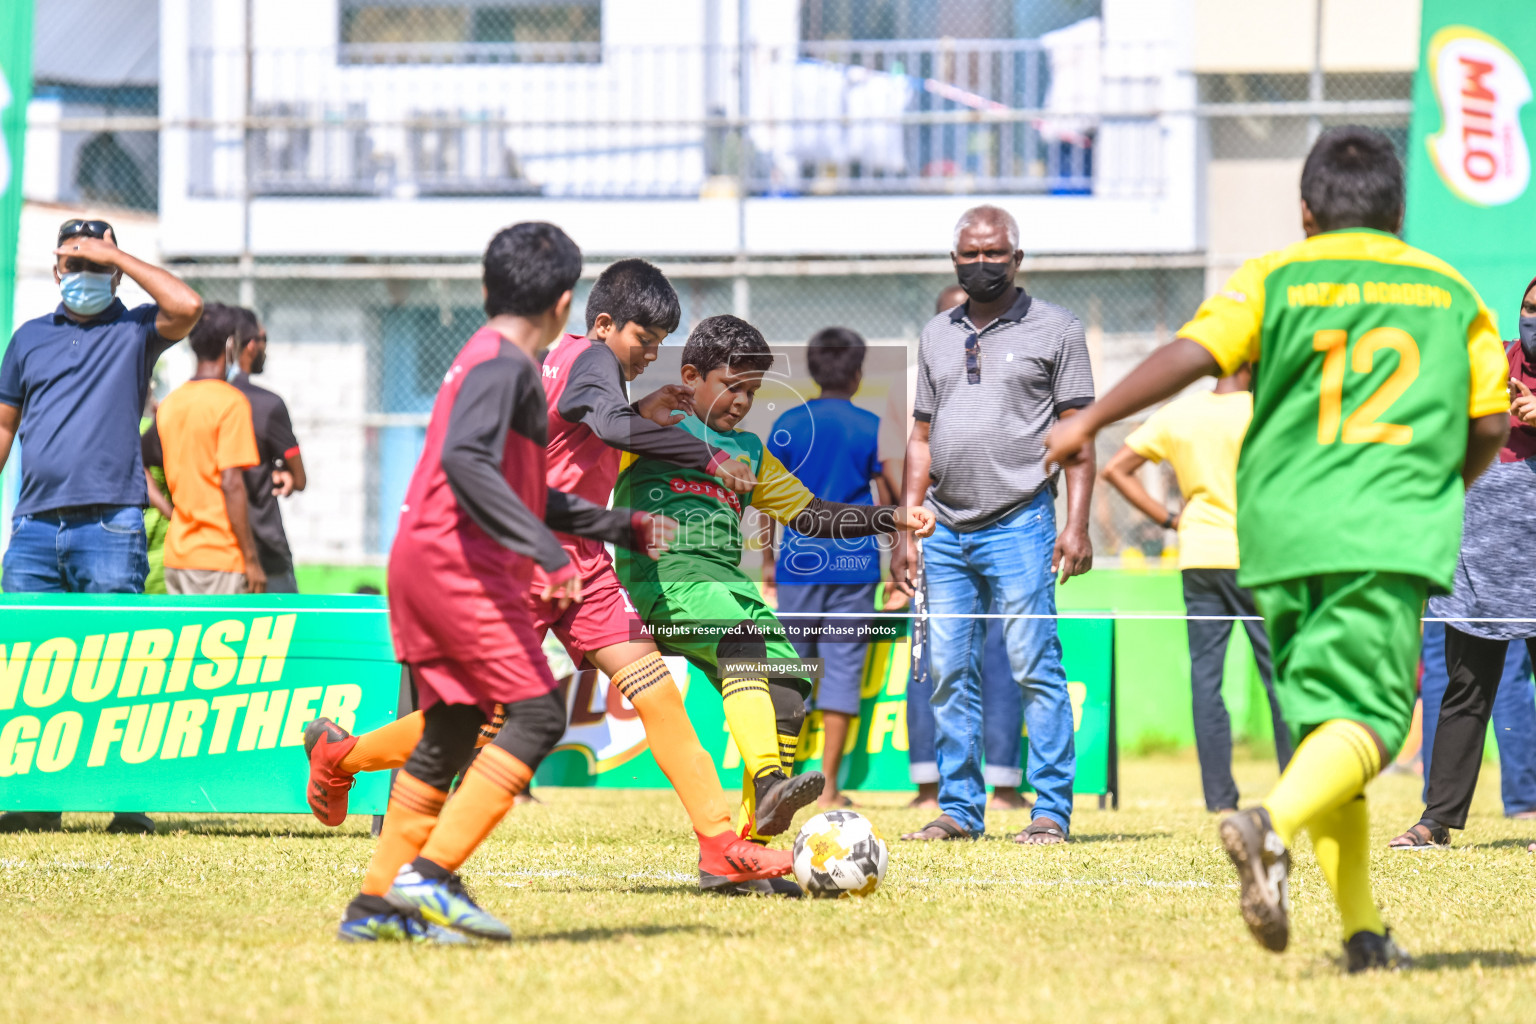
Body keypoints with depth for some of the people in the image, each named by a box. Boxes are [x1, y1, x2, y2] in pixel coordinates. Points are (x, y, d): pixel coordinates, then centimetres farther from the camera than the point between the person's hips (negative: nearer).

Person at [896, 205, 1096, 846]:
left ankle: (1051, 811, -6)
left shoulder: (1054, 329, 4)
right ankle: (959, 810, 10)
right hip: (945, 530, 5)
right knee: (950, 673, 4)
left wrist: (1076, 526, -9)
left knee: (1034, 668, -8)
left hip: (1018, 524, -5)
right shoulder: (937, 335, 17)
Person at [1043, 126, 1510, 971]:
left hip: (1282, 529, 2)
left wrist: (1089, 422, -3)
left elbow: (1192, 354, -7)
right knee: (1367, 718, -11)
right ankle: (1273, 823, -41)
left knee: (1318, 719, 10)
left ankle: (1362, 930, 6)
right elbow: (1488, 426, 13)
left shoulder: (1273, 280, 9)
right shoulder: (1450, 293, 14)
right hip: (1392, 533, -2)